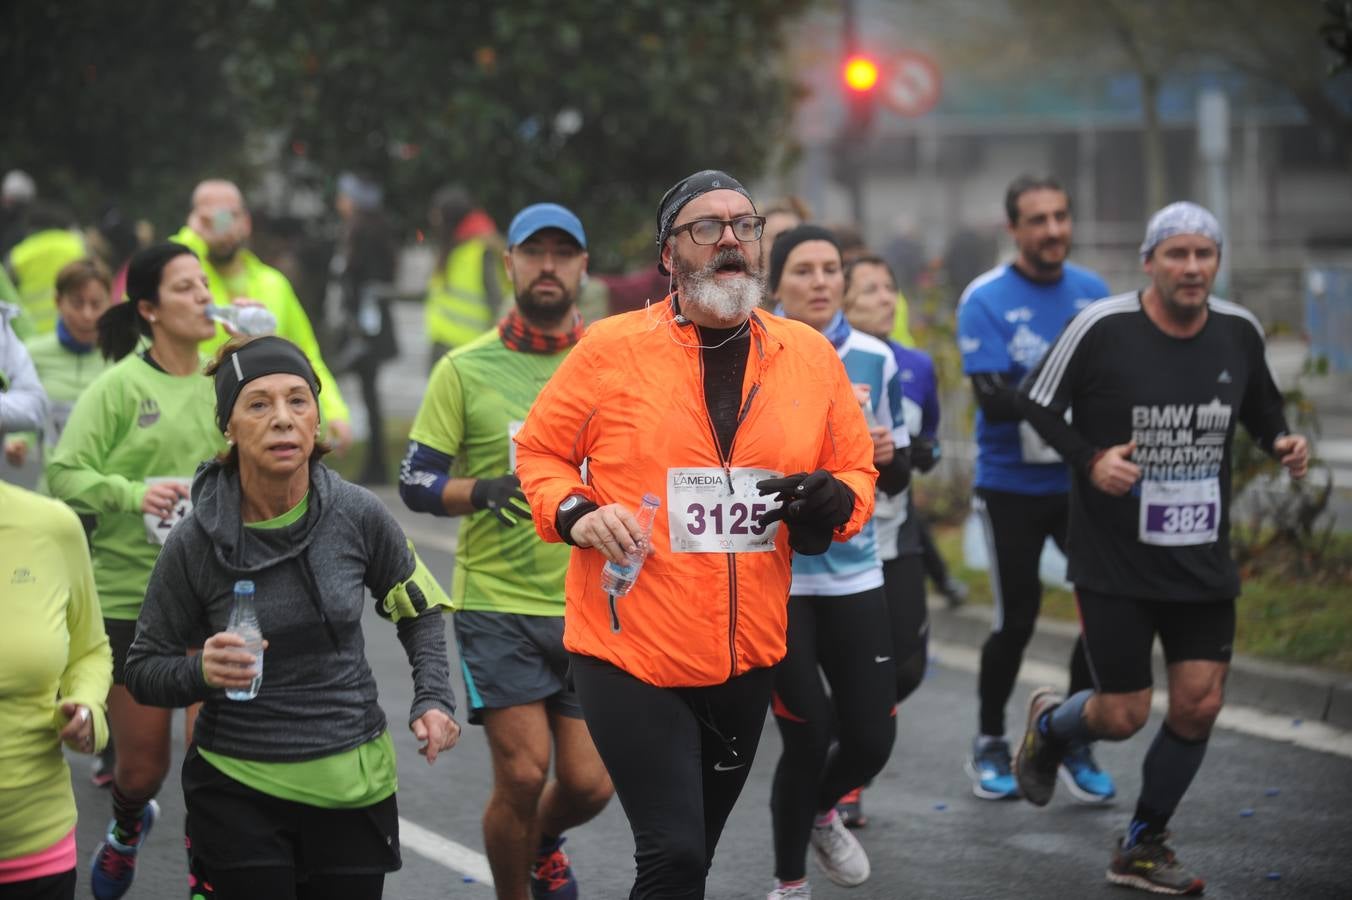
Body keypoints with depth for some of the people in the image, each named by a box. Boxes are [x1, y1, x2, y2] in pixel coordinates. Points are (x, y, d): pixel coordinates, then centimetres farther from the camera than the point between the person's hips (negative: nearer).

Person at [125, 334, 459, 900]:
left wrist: (433, 699, -3)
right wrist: (202, 672, -21)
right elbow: (143, 670, -1)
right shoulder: (195, 542, -11)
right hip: (238, 790, -2)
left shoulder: (358, 516, -6)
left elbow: (419, 613, 12)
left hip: (352, 785, 2)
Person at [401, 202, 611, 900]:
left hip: (591, 607, 2)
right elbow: (416, 482, -2)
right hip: (497, 603, -2)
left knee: (587, 784, 2)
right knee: (522, 773, -11)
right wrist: (483, 490, -20)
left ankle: (542, 844, 37)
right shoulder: (465, 369, -1)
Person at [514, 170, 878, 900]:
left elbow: (858, 471, 13)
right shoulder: (611, 349, -4)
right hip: (630, 648, -4)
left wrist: (835, 502, -10)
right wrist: (574, 514, -14)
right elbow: (538, 451, 6)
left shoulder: (811, 356, 4)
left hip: (748, 658, 4)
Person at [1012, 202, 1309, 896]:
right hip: (1114, 561, -4)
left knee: (1199, 704, 0)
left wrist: (1281, 441, -5)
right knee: (1124, 716, 0)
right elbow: (1037, 402, -5)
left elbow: (1260, 406, 16)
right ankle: (1048, 725, 37)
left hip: (1203, 559, 4)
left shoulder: (1240, 331, -1)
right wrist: (1090, 460, -20)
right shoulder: (1102, 328, -14)